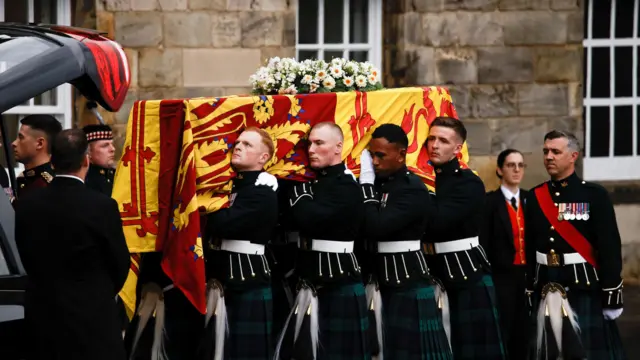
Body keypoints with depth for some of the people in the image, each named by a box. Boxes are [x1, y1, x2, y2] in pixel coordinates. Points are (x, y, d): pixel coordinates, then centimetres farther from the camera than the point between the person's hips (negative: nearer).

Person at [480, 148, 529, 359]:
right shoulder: (490, 201, -6)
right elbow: (484, 243, -9)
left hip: (527, 274, 4)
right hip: (502, 275, -4)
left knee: (523, 330, 8)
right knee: (501, 332, -1)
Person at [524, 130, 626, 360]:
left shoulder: (595, 195, -5)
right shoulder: (535, 197, 8)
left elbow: (610, 248, -8)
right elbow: (529, 248, 10)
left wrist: (612, 295, -12)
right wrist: (529, 293, 8)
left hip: (584, 289, -4)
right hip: (545, 291, 4)